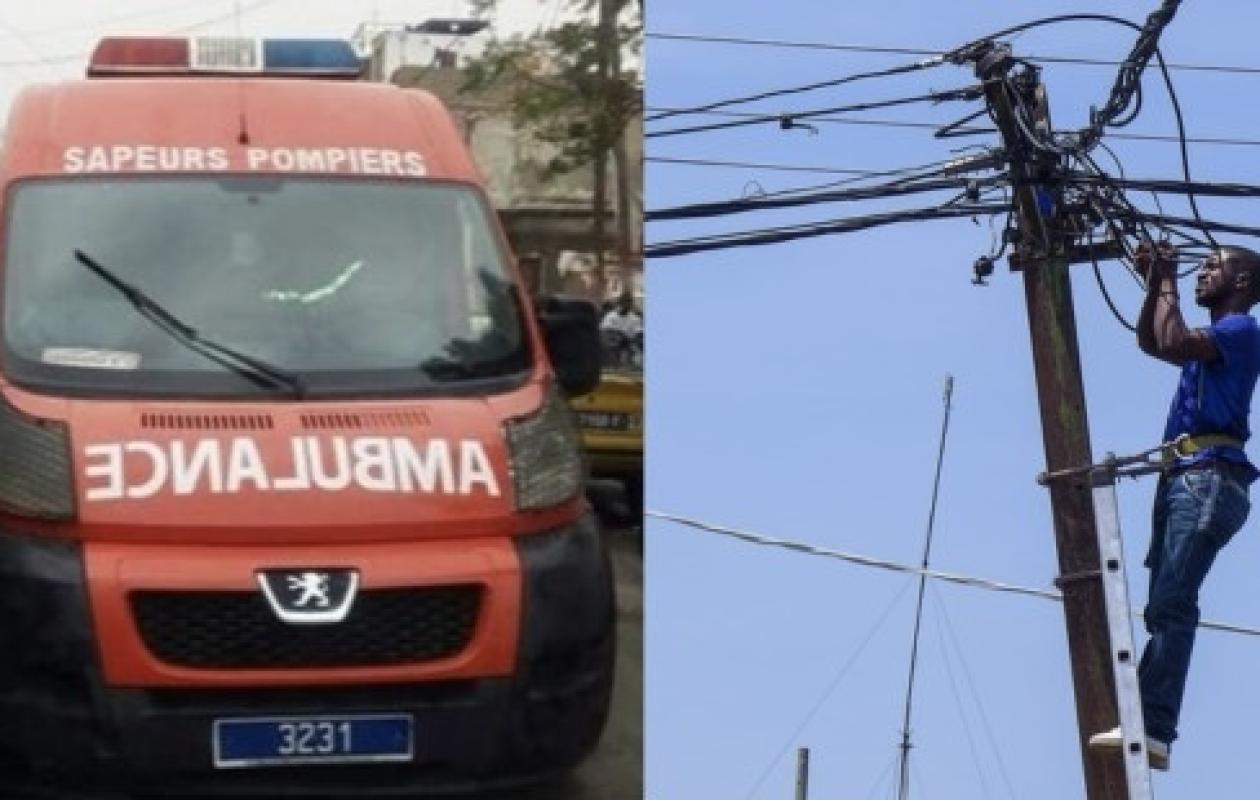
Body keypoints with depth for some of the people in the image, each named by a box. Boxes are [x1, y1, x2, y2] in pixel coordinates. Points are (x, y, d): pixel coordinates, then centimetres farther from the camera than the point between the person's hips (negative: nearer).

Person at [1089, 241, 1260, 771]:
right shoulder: (1214, 338, 27)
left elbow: (1172, 344, -17)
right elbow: (1149, 343, 38)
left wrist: (1168, 283, -3)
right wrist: (1154, 283, 25)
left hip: (1209, 480, -10)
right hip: (1183, 480, 10)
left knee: (1171, 605, -20)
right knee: (1165, 608, 2)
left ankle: (1152, 730, -29)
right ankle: (1150, 727, -2)